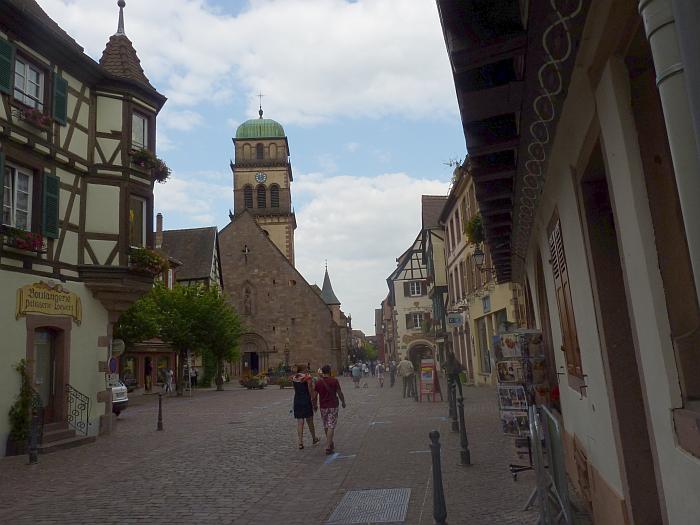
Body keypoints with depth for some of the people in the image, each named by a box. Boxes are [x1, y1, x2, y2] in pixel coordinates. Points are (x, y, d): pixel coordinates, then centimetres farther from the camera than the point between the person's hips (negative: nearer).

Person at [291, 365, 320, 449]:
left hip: (297, 400, 3)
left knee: (299, 422, 5)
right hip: (306, 400, -3)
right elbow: (311, 390, -10)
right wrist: (314, 403, -2)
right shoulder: (307, 377, -12)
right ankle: (314, 438, 30)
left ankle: (300, 442, 0)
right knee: (310, 421, 13)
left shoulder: (293, 378, 2)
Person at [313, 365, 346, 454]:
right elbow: (340, 393, -6)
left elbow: (314, 396, 0)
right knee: (331, 427, -2)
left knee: (326, 426, 18)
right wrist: (343, 402, 11)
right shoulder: (334, 381, -9)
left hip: (323, 407, 3)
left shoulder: (318, 382, -3)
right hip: (333, 406, -3)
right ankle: (328, 447, -8)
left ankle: (331, 444, 33)